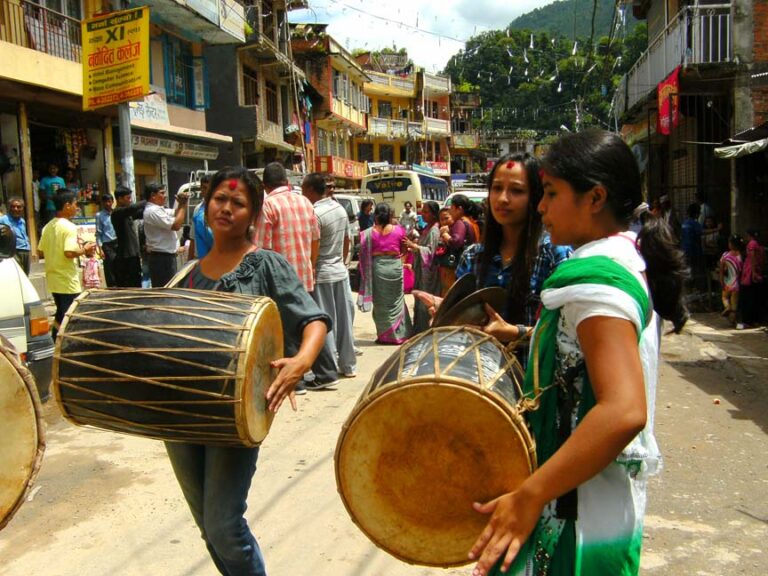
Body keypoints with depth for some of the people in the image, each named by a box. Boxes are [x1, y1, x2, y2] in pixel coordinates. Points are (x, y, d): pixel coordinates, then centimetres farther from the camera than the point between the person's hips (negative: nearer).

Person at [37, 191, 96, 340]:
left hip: (53, 280, 8)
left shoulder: (48, 226, 9)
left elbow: (40, 252, 13)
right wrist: (84, 249, -9)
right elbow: (70, 253, -26)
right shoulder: (69, 227, -16)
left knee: (60, 316, 19)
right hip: (68, 282, -8)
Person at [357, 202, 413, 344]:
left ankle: (386, 335, 11)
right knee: (396, 301, 13)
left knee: (381, 302, 8)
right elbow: (404, 249, 7)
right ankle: (400, 334, 16)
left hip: (377, 267, -1)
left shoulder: (369, 233, -5)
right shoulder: (399, 230, -3)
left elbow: (365, 254, -4)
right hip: (395, 266, 1)